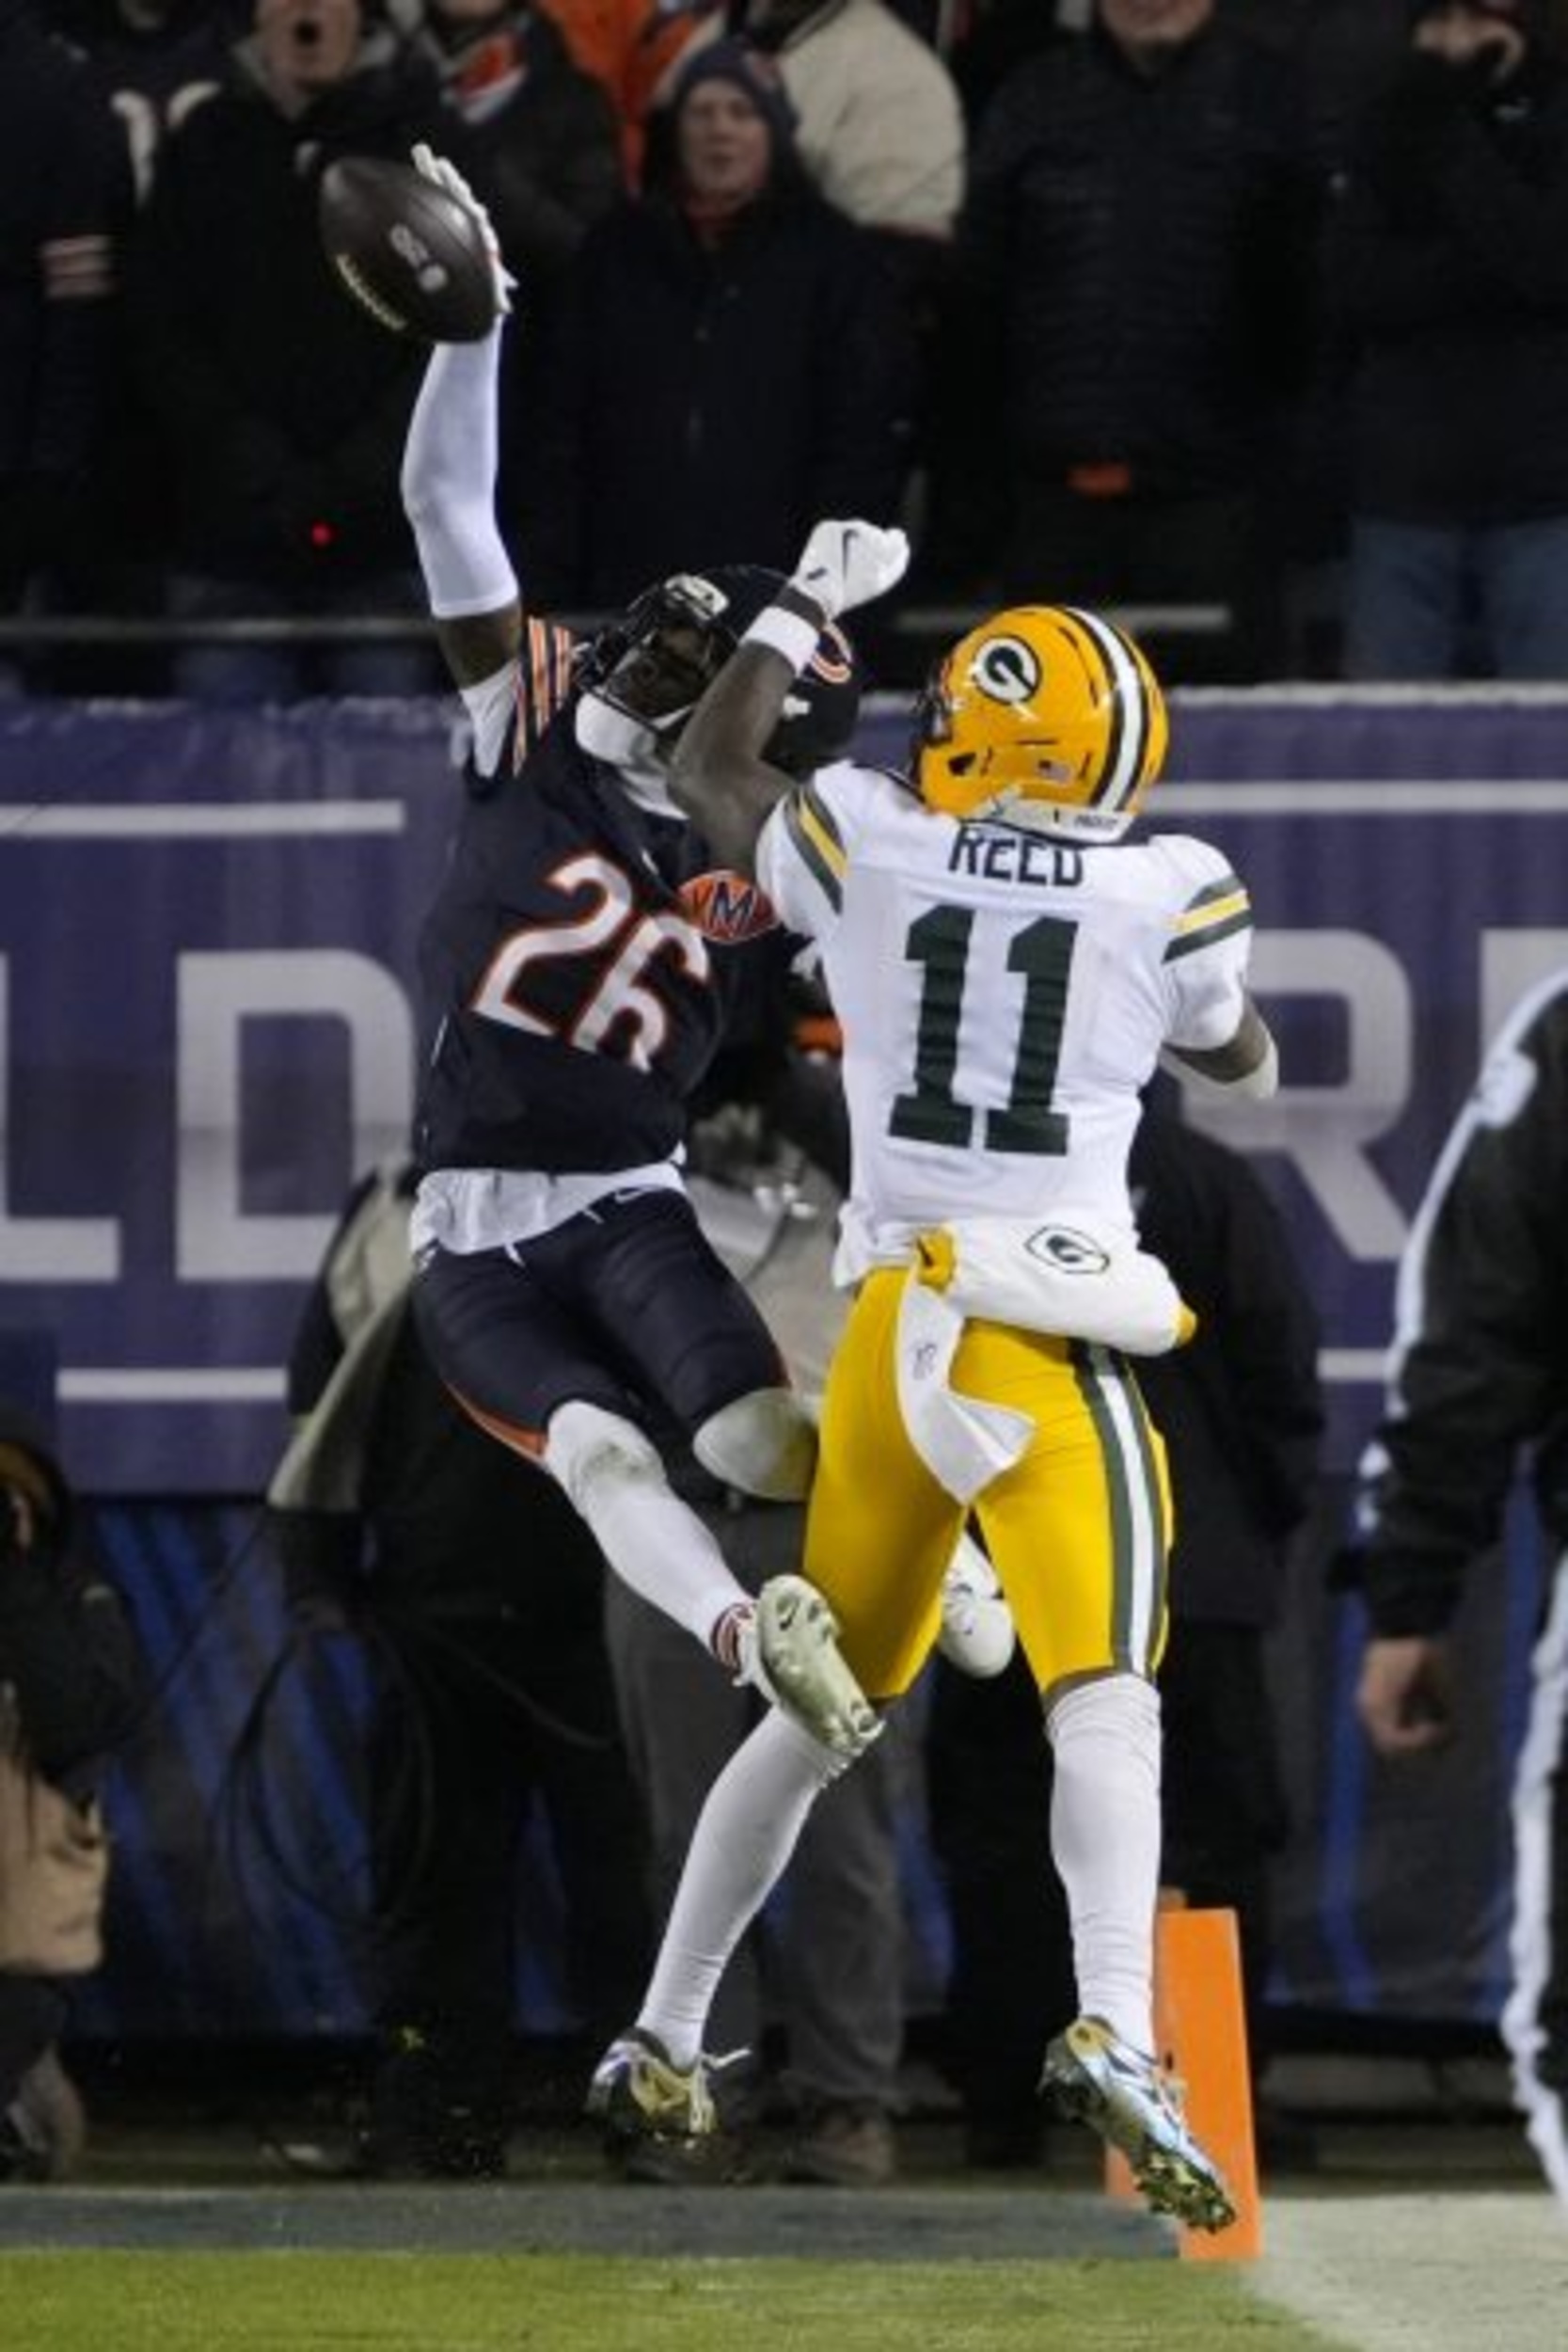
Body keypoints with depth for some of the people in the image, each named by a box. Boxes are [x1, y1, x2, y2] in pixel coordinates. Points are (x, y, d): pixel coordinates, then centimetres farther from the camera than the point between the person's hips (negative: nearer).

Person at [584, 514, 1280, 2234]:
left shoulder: (870, 851, 2)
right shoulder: (1166, 897, -3)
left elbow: (706, 771, 24)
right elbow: (1244, 1071, 19)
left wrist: (807, 606, 34)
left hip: (892, 1324, 4)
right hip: (1052, 1338, -4)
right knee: (1102, 1697, -15)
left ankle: (663, 2042, 29)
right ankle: (1113, 2031, -37)